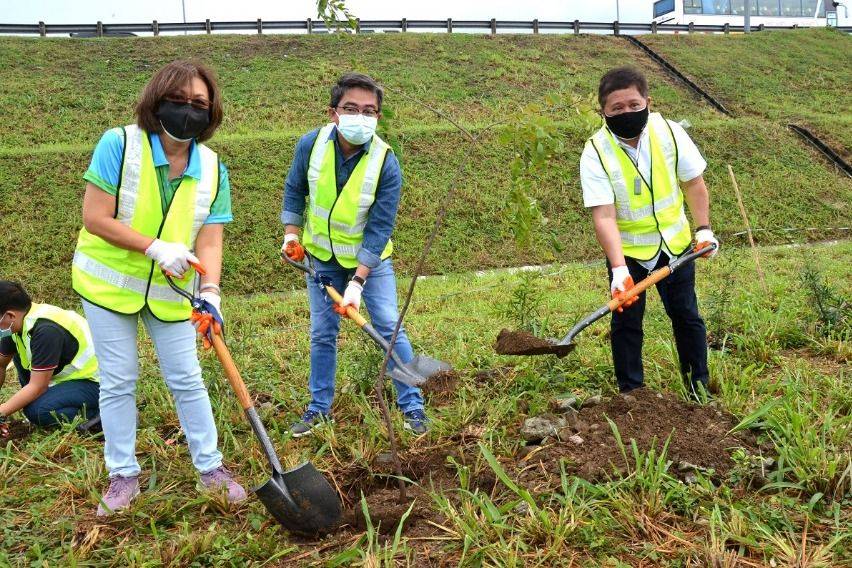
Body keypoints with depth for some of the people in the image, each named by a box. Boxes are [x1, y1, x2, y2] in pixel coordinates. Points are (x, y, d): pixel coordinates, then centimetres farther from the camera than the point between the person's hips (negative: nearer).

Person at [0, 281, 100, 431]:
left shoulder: (46, 330, -29)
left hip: (94, 383, -10)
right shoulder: (18, 323, -1)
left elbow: (37, 387, -25)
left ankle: (94, 415, -11)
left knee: (36, 411, -28)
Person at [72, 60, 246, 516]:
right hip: (108, 281, -2)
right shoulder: (119, 145, -17)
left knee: (186, 378, 7)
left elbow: (209, 241, -11)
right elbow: (94, 218, -19)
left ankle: (211, 468, 21)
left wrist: (210, 292, -28)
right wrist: (155, 247, -27)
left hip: (170, 289, 2)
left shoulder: (212, 168, -7)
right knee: (118, 380, 5)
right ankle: (123, 475, 20)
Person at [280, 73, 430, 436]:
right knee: (322, 334, 9)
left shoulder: (386, 163, -24)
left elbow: (380, 228, -22)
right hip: (322, 256, 3)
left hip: (370, 257, -2)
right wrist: (292, 235, -2)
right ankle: (319, 408, 24)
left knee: (389, 327, -7)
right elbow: (294, 191, 3)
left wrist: (358, 281, -25)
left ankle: (412, 406, 8)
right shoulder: (311, 144, -17)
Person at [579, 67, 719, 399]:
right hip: (625, 249, -2)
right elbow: (604, 216, -27)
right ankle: (630, 391, 19)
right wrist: (619, 268, -35)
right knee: (626, 321, 3)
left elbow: (693, 182, 1)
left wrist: (703, 228, -6)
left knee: (685, 315, 11)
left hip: (674, 242, 2)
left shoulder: (669, 132, -14)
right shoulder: (595, 153, -21)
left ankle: (699, 384, 29)